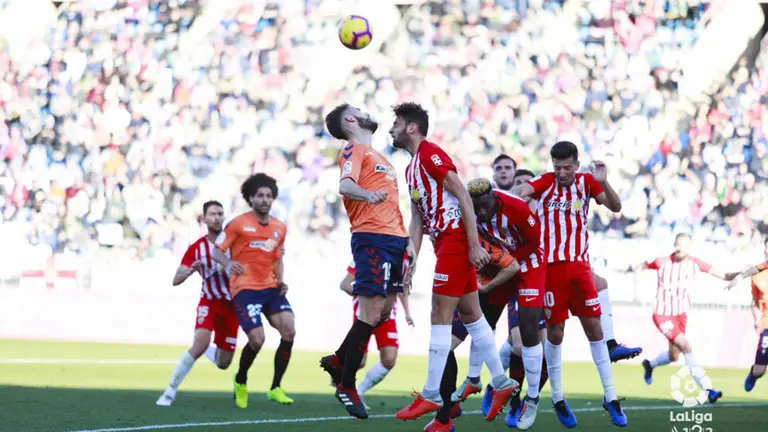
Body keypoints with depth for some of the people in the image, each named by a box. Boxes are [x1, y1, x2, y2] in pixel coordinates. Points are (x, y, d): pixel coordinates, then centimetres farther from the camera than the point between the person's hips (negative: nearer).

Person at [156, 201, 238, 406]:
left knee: (223, 364, 5)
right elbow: (176, 280, -9)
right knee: (200, 342, -29)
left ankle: (205, 349, 42)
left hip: (231, 305, 1)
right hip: (209, 302, -1)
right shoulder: (196, 248, -6)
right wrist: (191, 270, -30)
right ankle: (170, 391, -17)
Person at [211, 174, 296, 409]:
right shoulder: (238, 224, -2)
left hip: (271, 287, 5)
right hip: (245, 289, -5)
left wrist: (281, 281, 7)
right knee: (257, 339, -18)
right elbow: (217, 250, 0)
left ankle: (275, 388, -4)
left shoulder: (280, 228, 13)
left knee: (289, 330, -17)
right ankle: (241, 381, 15)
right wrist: (228, 264, -21)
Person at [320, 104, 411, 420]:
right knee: (371, 313, -11)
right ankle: (346, 385, -5)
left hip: (394, 238, 9)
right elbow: (345, 185, -19)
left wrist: (406, 239, 20)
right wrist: (367, 194, -35)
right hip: (372, 237, -9)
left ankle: (338, 361, 24)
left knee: (383, 311, 10)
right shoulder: (354, 149, -1)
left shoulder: (378, 157, 26)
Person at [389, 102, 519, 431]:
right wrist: (412, 263, 13)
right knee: (470, 314, 11)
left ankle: (431, 396, -7)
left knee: (440, 316, -8)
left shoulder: (431, 154, -11)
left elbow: (463, 196, -17)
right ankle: (501, 383, 15)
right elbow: (417, 220, 20)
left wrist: (474, 245, -20)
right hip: (446, 243, 10)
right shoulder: (411, 168, 19)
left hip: (455, 238, -10)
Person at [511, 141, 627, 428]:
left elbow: (615, 207, -7)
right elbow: (522, 190, -18)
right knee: (555, 332, 1)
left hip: (579, 264, 1)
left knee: (594, 328, 0)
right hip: (551, 265, -1)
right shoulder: (545, 183, 0)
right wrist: (515, 194, -43)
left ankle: (610, 397, 7)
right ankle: (557, 398, 14)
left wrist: (603, 182, -25)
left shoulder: (586, 182, 3)